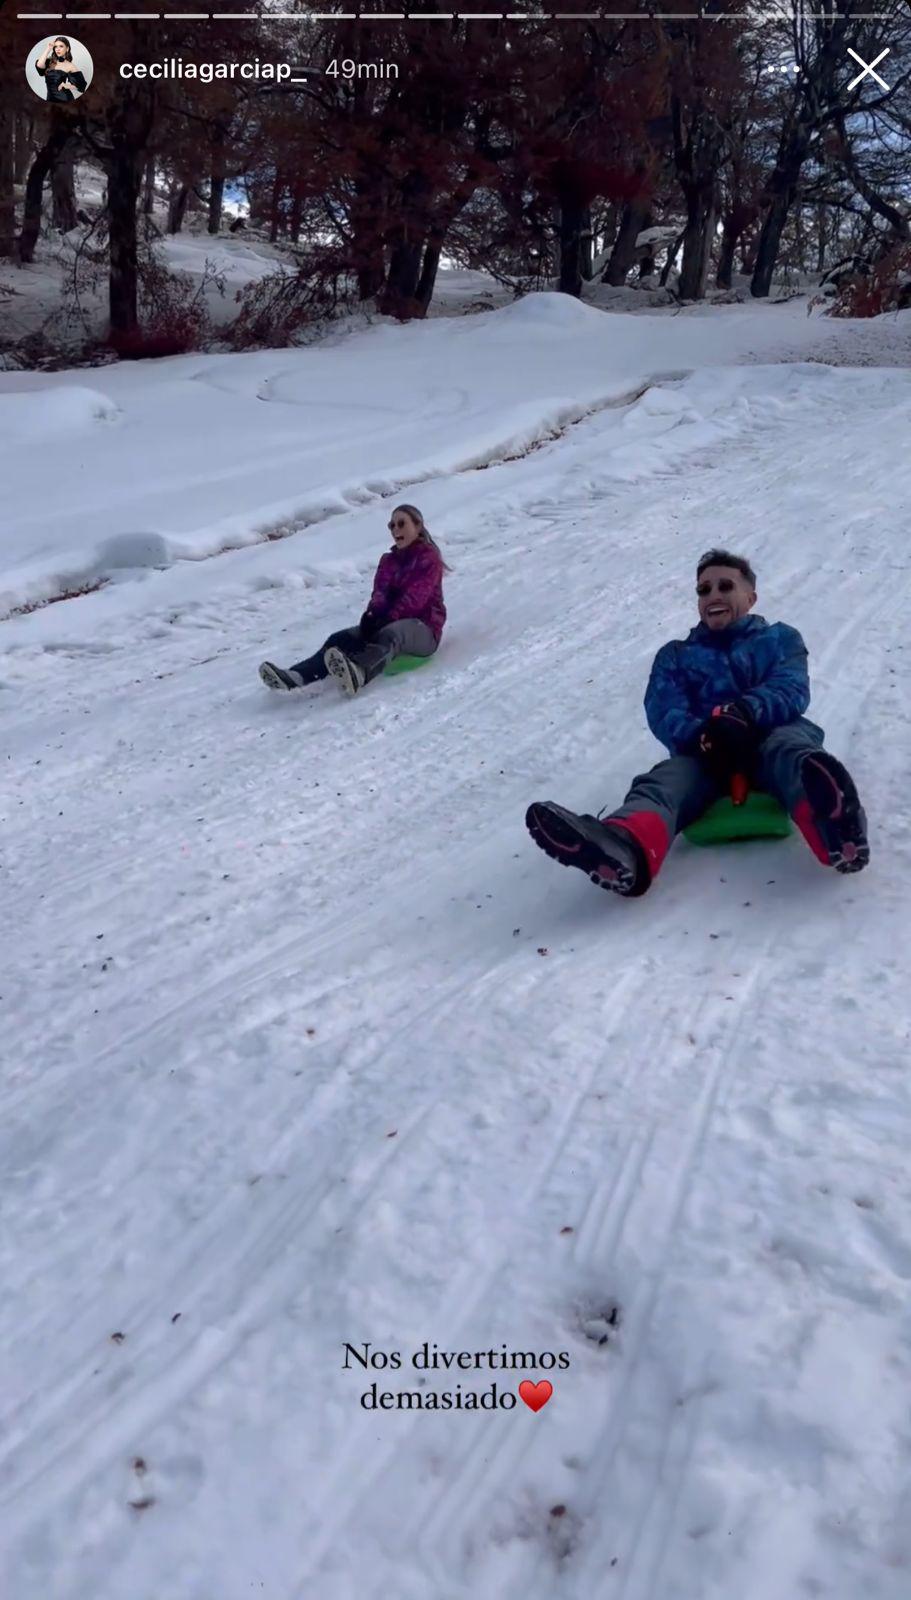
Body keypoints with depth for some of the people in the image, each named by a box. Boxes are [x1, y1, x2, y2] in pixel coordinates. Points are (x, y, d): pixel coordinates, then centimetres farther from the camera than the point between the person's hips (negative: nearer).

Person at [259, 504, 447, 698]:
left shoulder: (429, 558, 0)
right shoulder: (388, 560, 20)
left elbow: (414, 598, -13)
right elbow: (380, 592, 3)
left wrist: (387, 618, -25)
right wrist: (373, 614, -19)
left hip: (423, 628, -7)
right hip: (389, 623, 7)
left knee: (388, 636, -41)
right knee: (341, 638, -17)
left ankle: (357, 674, -74)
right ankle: (296, 676, -41)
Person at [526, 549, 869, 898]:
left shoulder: (780, 638, 25)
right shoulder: (675, 656, 28)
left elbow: (791, 690, 2)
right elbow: (664, 713, 6)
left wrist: (744, 714, -23)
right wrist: (702, 736, -20)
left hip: (771, 738, 0)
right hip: (705, 754, 1)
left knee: (787, 747, -38)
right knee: (670, 777, -35)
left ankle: (833, 828, -73)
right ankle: (625, 847, -70)